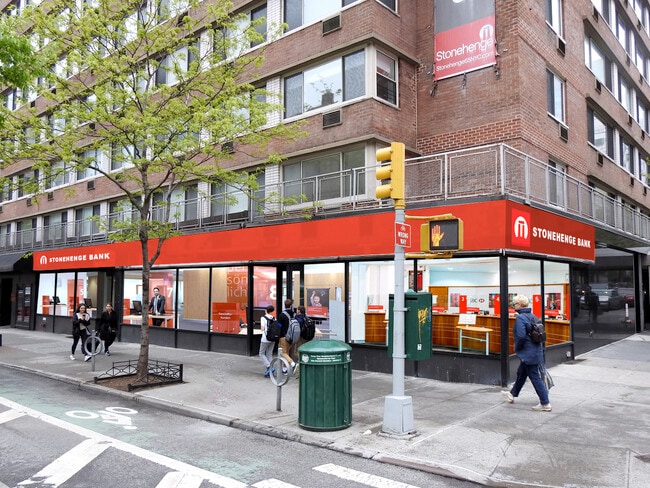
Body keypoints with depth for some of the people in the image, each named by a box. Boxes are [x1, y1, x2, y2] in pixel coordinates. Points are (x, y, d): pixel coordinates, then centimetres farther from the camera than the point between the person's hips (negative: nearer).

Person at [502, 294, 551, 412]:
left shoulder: (520, 318, -19)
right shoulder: (531, 316, 9)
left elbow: (521, 336, -27)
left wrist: (517, 348, -9)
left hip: (528, 353, -10)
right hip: (535, 350, 10)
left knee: (535, 377, -2)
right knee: (521, 373, 23)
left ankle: (545, 404, 3)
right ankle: (512, 394, 39)